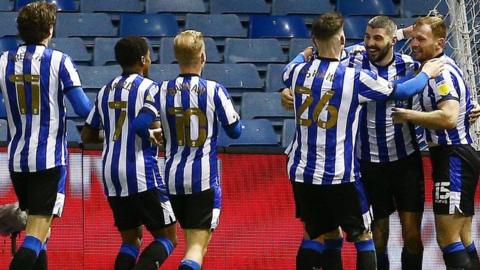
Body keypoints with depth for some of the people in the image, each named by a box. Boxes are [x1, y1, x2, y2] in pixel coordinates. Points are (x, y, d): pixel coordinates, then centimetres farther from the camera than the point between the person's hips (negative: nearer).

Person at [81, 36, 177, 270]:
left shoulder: (105, 91, 13)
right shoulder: (148, 88, -7)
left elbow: (86, 136, 18)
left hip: (111, 174, 7)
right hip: (141, 173, -7)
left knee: (130, 239, 17)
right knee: (167, 237, 0)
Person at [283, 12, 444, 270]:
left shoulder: (298, 71, 0)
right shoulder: (355, 78, -12)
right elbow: (401, 91, 1)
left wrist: (304, 54, 48)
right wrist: (426, 74, 21)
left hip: (301, 171, 5)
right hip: (340, 175, -4)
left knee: (315, 236, 15)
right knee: (363, 238, 7)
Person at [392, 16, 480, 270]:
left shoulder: (442, 72, -17)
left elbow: (448, 117, -31)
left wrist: (408, 115, -22)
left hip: (454, 159, -11)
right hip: (454, 157, 11)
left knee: (447, 237, -12)